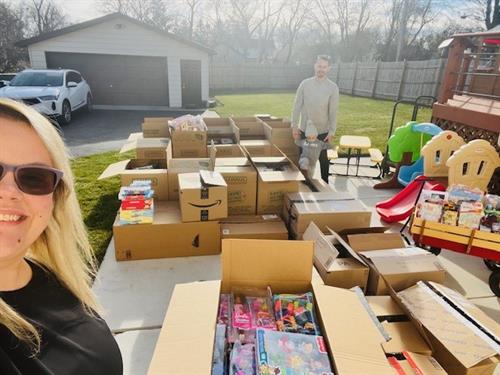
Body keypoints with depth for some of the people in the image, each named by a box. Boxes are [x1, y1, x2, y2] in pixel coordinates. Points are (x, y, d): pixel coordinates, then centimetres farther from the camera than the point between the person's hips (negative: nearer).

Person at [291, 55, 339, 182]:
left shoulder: (333, 87, -5)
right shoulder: (305, 84, -2)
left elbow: (333, 111, -5)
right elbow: (297, 106, 1)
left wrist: (332, 131, -7)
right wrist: (294, 126, -3)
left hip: (323, 131, -1)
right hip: (304, 129, 1)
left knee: (323, 158, 11)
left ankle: (325, 182, 26)